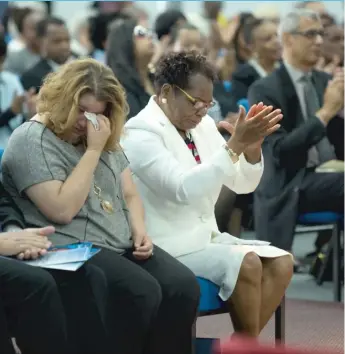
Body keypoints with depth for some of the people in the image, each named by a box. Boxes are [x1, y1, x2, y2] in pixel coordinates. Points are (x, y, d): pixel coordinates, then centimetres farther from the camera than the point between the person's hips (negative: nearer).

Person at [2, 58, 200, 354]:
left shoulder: (107, 141, 16)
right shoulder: (31, 141, -8)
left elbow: (130, 195, 19)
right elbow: (62, 210, -18)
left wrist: (139, 230, -2)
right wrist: (93, 150, -16)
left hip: (123, 245, 7)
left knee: (183, 285, -19)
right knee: (141, 291, -31)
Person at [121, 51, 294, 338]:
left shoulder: (202, 125, 9)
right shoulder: (140, 133, -16)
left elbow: (242, 184, 11)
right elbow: (183, 188, -30)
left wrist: (252, 145, -9)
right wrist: (235, 145, -32)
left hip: (204, 237, 8)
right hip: (165, 248, -8)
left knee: (281, 262, -9)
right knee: (246, 264, -25)